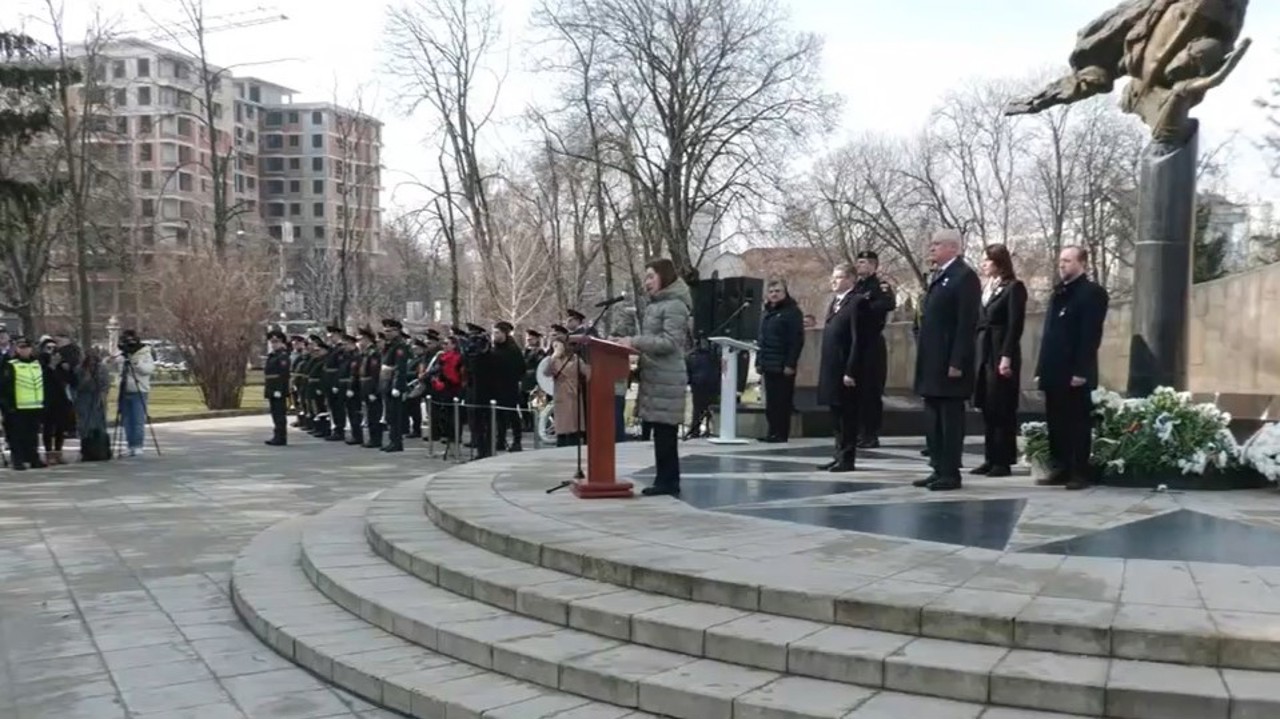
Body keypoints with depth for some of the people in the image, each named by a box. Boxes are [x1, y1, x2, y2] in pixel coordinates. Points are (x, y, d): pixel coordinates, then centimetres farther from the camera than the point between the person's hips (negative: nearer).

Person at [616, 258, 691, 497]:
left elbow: (670, 342, -19)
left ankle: (669, 482, 0)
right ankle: (664, 480, 16)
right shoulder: (656, 304, 20)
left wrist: (635, 341, -19)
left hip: (666, 378, -9)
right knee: (660, 431, 10)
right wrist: (633, 342, 11)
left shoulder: (675, 305, -10)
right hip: (654, 376, 9)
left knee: (665, 430, -6)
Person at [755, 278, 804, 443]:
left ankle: (781, 433, 2)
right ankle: (772, 432, 14)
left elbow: (797, 340, -11)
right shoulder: (766, 312, 17)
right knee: (770, 401, 9)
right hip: (768, 365, 7)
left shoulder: (792, 312, -5)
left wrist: (790, 364, -17)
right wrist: (759, 361, 13)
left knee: (782, 401, -2)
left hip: (783, 366, -7)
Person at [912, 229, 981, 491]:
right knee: (933, 418, 11)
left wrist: (957, 362, -21)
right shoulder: (938, 276, 19)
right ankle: (938, 469, 18)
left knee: (951, 417, -3)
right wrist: (923, 358, 15)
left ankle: (951, 473, 3)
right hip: (932, 362, 9)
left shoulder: (965, 276, -10)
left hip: (950, 362, -9)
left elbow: (967, 323, -17)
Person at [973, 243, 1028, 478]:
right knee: (987, 410, 8)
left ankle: (1004, 461, 1)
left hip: (1002, 354, -7)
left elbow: (1015, 325, -12)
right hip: (984, 354, 7)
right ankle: (990, 459, 12)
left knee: (1003, 410, -4)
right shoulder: (987, 288, 18)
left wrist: (1007, 357, -19)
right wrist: (975, 354, 9)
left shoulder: (1014, 287, -5)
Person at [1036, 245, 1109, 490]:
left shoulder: (1092, 292, -5)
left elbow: (1090, 335, -13)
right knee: (1056, 422, 9)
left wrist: (1081, 370, -19)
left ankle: (1079, 473, 2)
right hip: (1054, 372, 7)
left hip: (1075, 373, -7)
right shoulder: (1059, 292, 20)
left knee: (1078, 423, -2)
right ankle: (1059, 468, 15)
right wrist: (1042, 368, 14)